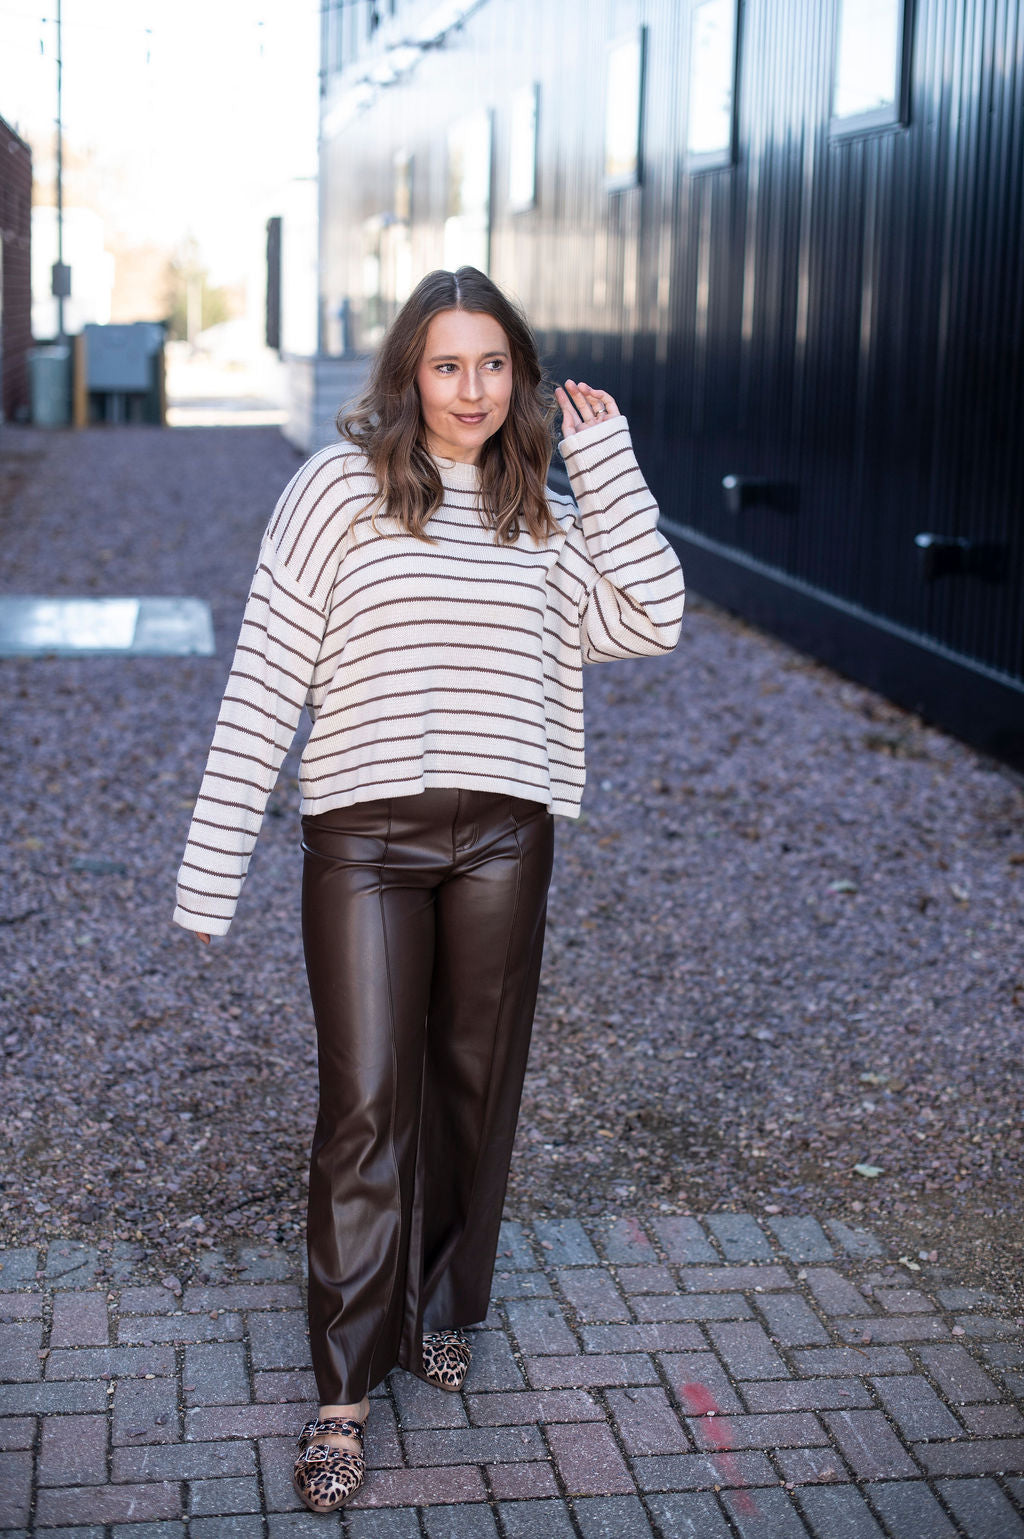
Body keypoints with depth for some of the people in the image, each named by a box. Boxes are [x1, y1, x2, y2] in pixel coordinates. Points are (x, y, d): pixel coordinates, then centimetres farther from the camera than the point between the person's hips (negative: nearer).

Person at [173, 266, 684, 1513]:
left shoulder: (545, 519, 11)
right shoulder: (339, 488, -2)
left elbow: (649, 621, -4)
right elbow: (265, 677, -4)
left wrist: (605, 458, -3)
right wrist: (214, 862, -8)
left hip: (502, 841, 4)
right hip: (365, 837, -3)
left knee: (472, 1089, 13)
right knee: (365, 1106, -4)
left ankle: (437, 1313, 34)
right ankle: (343, 1391, 7)